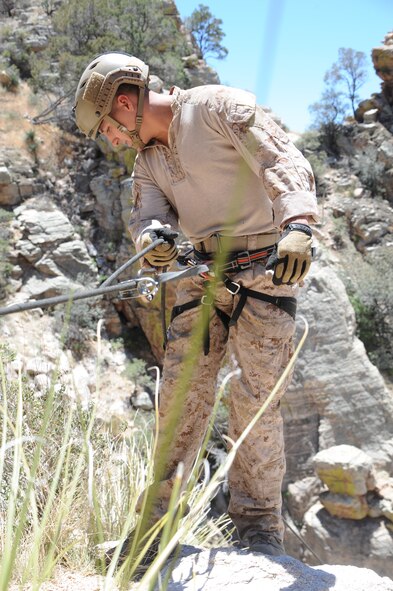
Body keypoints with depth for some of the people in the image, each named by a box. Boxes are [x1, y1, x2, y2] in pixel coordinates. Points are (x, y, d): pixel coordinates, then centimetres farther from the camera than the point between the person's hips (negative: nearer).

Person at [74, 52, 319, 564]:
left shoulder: (218, 106, -5)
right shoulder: (148, 160, 16)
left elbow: (284, 162, -17)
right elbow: (149, 213, 1)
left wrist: (297, 224, -35)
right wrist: (155, 238, -25)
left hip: (265, 270, -6)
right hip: (204, 275, 6)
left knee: (257, 397, -8)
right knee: (180, 390, 0)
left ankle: (259, 523, 5)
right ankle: (158, 512, 9)